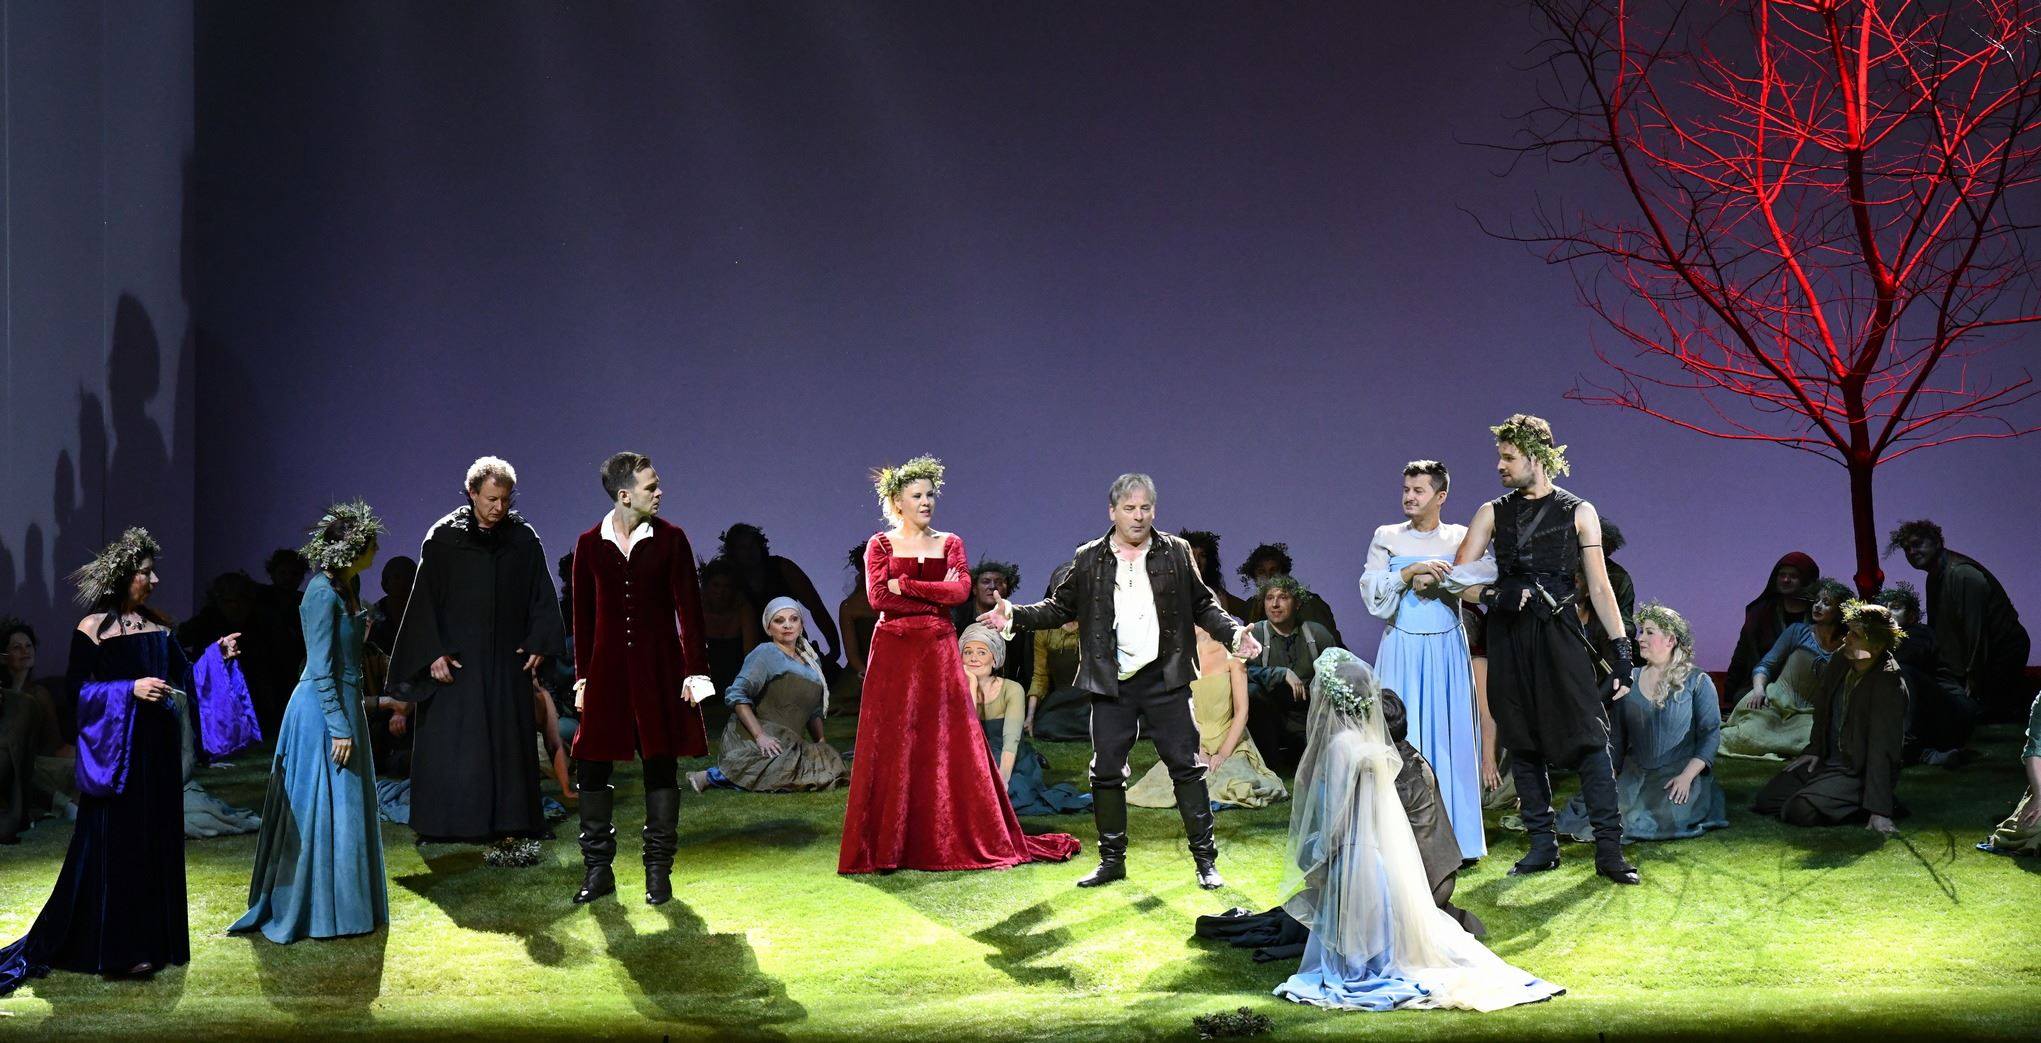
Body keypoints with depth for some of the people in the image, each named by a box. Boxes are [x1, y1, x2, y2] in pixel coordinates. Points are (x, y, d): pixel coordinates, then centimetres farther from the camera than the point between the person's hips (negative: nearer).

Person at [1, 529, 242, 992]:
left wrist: (217, 653, -4)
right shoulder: (93, 629, -6)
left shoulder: (159, 624, 9)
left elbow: (182, 674, 11)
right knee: (116, 845, -3)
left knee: (158, 842, 8)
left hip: (157, 750, 6)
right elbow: (77, 689, -9)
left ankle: (150, 940, 16)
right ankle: (113, 948, 3)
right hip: (114, 749, -6)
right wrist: (130, 690, -18)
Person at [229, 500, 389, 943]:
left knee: (348, 806, 15)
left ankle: (346, 903, 24)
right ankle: (316, 912, 6)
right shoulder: (323, 594, -18)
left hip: (344, 703, 10)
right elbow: (321, 670, -20)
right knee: (325, 810, -3)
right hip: (324, 709, -10)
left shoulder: (348, 586, 10)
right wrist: (339, 727, -21)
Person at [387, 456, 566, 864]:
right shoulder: (443, 538, -3)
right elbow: (424, 597, -3)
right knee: (451, 744, -2)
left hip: (506, 661, 2)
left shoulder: (523, 539, 3)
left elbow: (542, 596, 8)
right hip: (456, 659, -2)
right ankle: (447, 823, 5)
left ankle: (508, 832, 3)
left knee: (507, 745, 2)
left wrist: (539, 642, -2)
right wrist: (433, 652, -10)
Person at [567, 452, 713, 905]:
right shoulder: (590, 544, 3)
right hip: (607, 668, 1)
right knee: (592, 765, 0)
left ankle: (658, 871, 12)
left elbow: (688, 607, 0)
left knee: (661, 766, 3)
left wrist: (695, 671, -5)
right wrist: (582, 677, 6)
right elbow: (583, 615, 8)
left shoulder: (670, 539, 0)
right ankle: (598, 869, 11)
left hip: (659, 668, -1)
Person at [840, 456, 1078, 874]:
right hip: (893, 652, -2)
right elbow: (877, 597, -9)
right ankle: (888, 846, 3)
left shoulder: (949, 544, 10)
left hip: (939, 652, 2)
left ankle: (961, 840, 5)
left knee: (950, 743, -1)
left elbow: (961, 590, -7)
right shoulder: (880, 545, 5)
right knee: (891, 747, -2)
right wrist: (935, 596, -7)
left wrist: (905, 585, -9)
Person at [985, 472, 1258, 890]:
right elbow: (1060, 607, 9)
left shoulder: (1175, 553, 4)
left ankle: (1205, 859, 8)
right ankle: (1112, 860, 18)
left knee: (1186, 767, -1)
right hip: (1112, 683, 1)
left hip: (1165, 679, -1)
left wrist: (1233, 633, -7)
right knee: (1107, 772, 5)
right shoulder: (1088, 559, 5)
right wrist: (1014, 617, -5)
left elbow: (1202, 605, 9)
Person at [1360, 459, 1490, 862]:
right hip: (1402, 649, 0)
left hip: (1447, 649, 0)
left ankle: (1454, 837, 5)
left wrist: (1435, 577, -15)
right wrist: (1413, 571, -15)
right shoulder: (1386, 538, 6)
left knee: (1450, 738, 0)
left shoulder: (1461, 538, 7)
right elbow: (1372, 594, -5)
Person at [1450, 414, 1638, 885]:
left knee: (1588, 737, -10)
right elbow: (1458, 579, 6)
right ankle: (1542, 845, 15)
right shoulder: (1492, 513, 11)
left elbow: (1599, 587, 5)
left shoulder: (1578, 512, 5)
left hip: (1560, 636, -3)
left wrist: (1621, 647, -1)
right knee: (1522, 742, 6)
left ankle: (1609, 850, -7)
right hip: (1509, 638, 3)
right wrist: (1494, 596, -14)